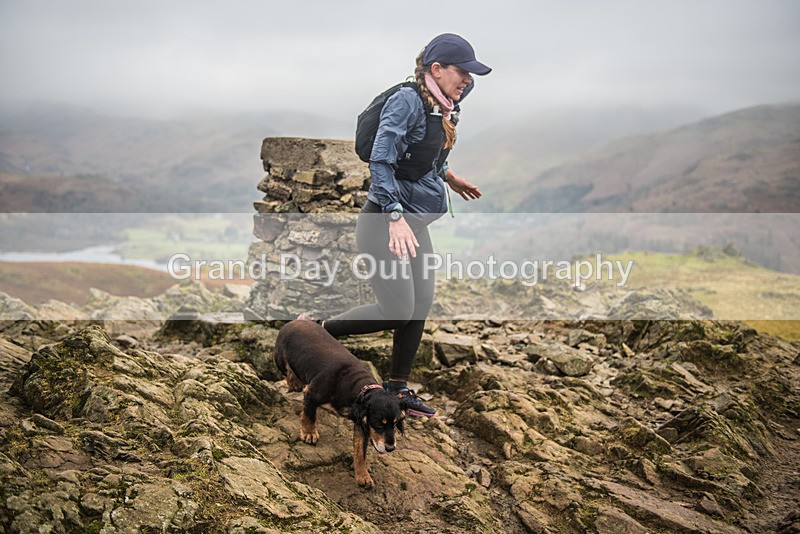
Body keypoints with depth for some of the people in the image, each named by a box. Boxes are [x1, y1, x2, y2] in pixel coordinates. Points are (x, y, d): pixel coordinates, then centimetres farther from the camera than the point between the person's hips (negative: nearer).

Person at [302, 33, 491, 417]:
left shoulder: (441, 108, 9)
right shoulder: (407, 101, -18)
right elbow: (380, 161, -25)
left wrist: (449, 177, 26)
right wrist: (396, 217, -32)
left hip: (415, 223, 9)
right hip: (384, 223, -9)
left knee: (421, 306, 10)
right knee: (398, 312, -8)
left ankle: (397, 389, 23)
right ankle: (315, 330, 12)